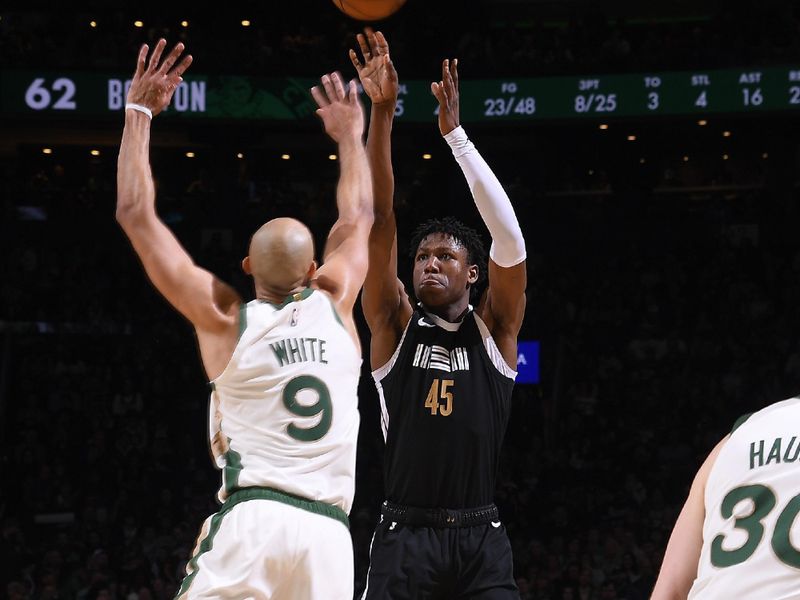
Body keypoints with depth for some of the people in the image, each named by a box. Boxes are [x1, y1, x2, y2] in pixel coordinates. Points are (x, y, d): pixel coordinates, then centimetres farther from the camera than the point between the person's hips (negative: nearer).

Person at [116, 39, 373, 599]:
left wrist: (139, 112, 15)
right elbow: (358, 219, 31)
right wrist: (351, 135, 44)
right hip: (328, 532, 3)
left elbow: (136, 213, 9)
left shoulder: (225, 318, 5)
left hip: (252, 519, -3)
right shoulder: (334, 307, 11)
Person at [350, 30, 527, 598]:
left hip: (481, 539, 0)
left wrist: (454, 132, -12)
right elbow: (378, 222, -2)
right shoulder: (396, 326, 7)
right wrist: (383, 112, -11)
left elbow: (510, 238, -8)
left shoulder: (495, 328, 6)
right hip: (405, 535, 0)